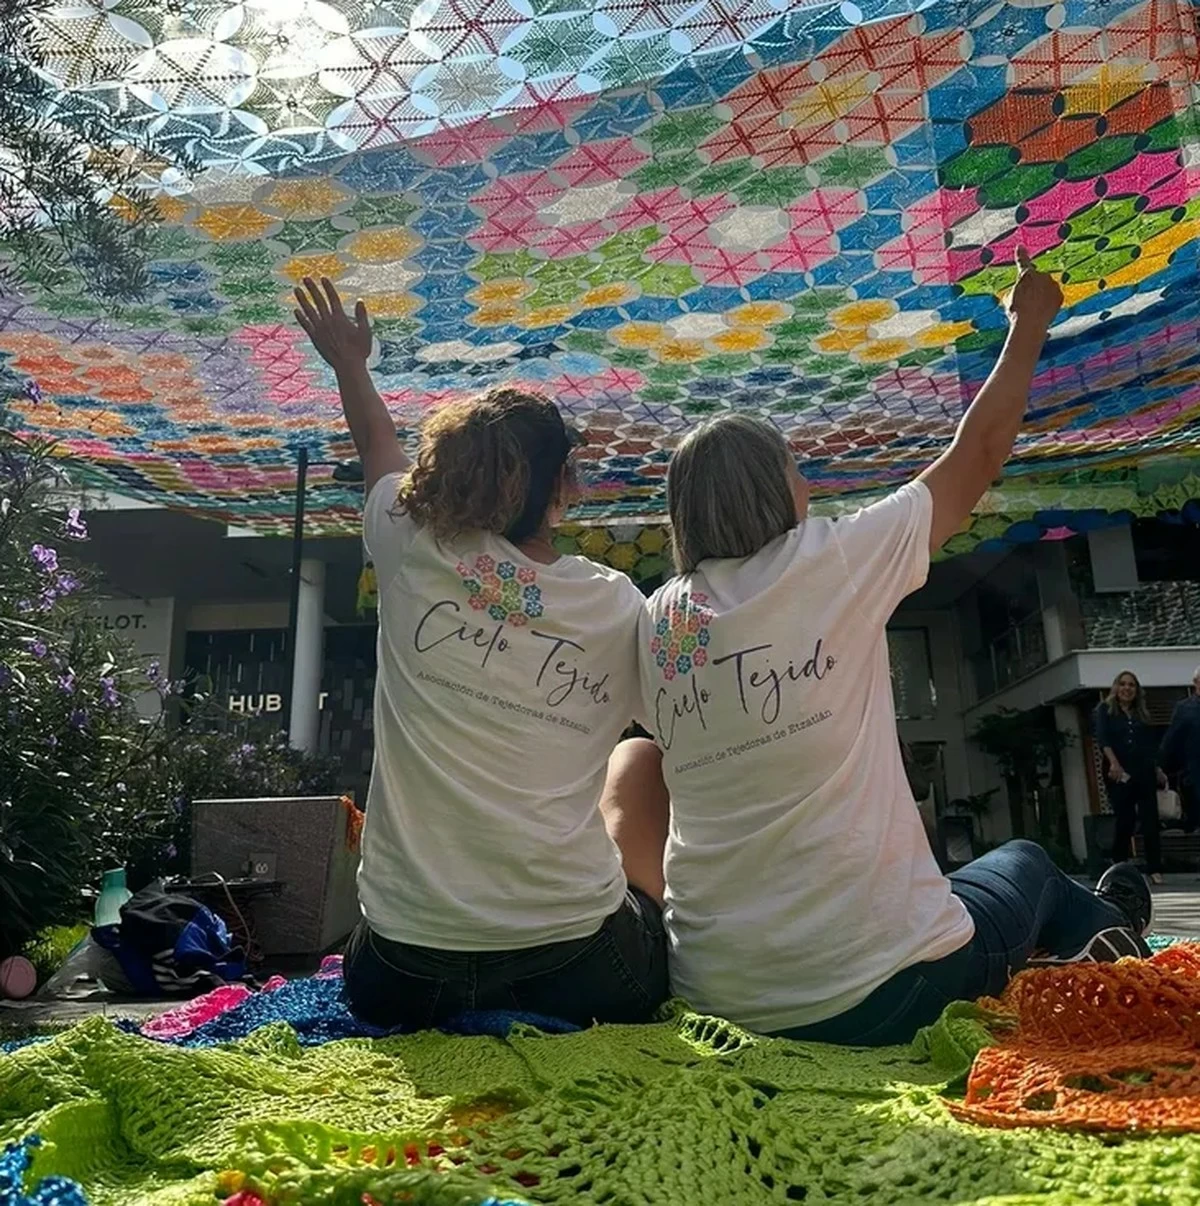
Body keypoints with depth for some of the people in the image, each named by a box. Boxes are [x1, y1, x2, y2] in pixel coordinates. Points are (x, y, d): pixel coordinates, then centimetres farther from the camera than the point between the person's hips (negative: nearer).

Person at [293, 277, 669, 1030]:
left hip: (403, 982, 3)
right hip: (586, 974, -2)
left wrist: (349, 366, 35)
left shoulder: (414, 555, -8)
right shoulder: (618, 608, -8)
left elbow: (384, 454, 16)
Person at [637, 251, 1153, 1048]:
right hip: (875, 990, -4)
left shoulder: (659, 621, -2)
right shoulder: (829, 566, -13)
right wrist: (1031, 324, 17)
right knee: (1028, 865, 27)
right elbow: (979, 453, 1)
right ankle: (1109, 940, 55)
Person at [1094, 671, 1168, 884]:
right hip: (1119, 774, -3)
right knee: (1124, 822, -3)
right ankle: (1119, 870, 9)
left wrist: (1158, 770, 4)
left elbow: (1151, 744, 17)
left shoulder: (1142, 713, 18)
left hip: (1144, 772, 3)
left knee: (1150, 821, -3)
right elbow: (1102, 738, -9)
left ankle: (1155, 869, 1)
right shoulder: (1105, 709, 6)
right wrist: (1113, 763, -23)